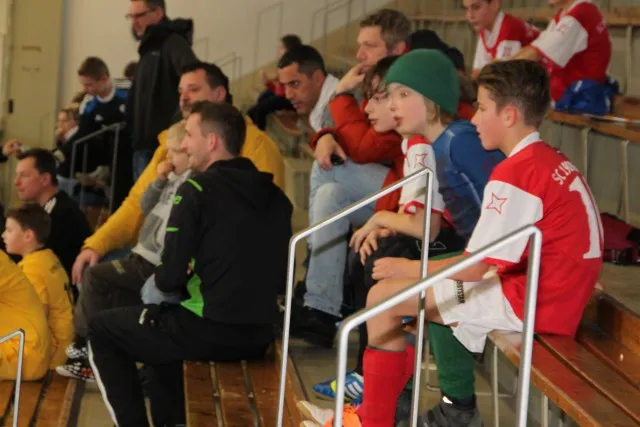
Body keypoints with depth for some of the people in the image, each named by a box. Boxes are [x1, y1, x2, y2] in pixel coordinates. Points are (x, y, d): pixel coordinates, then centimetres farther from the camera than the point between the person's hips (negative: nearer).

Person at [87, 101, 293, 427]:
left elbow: (170, 278, -13)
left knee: (101, 329, 17)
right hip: (258, 337, 7)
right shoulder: (277, 197, 9)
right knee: (163, 325, 35)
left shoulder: (197, 190, -10)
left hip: (207, 331, -7)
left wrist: (161, 280, 11)